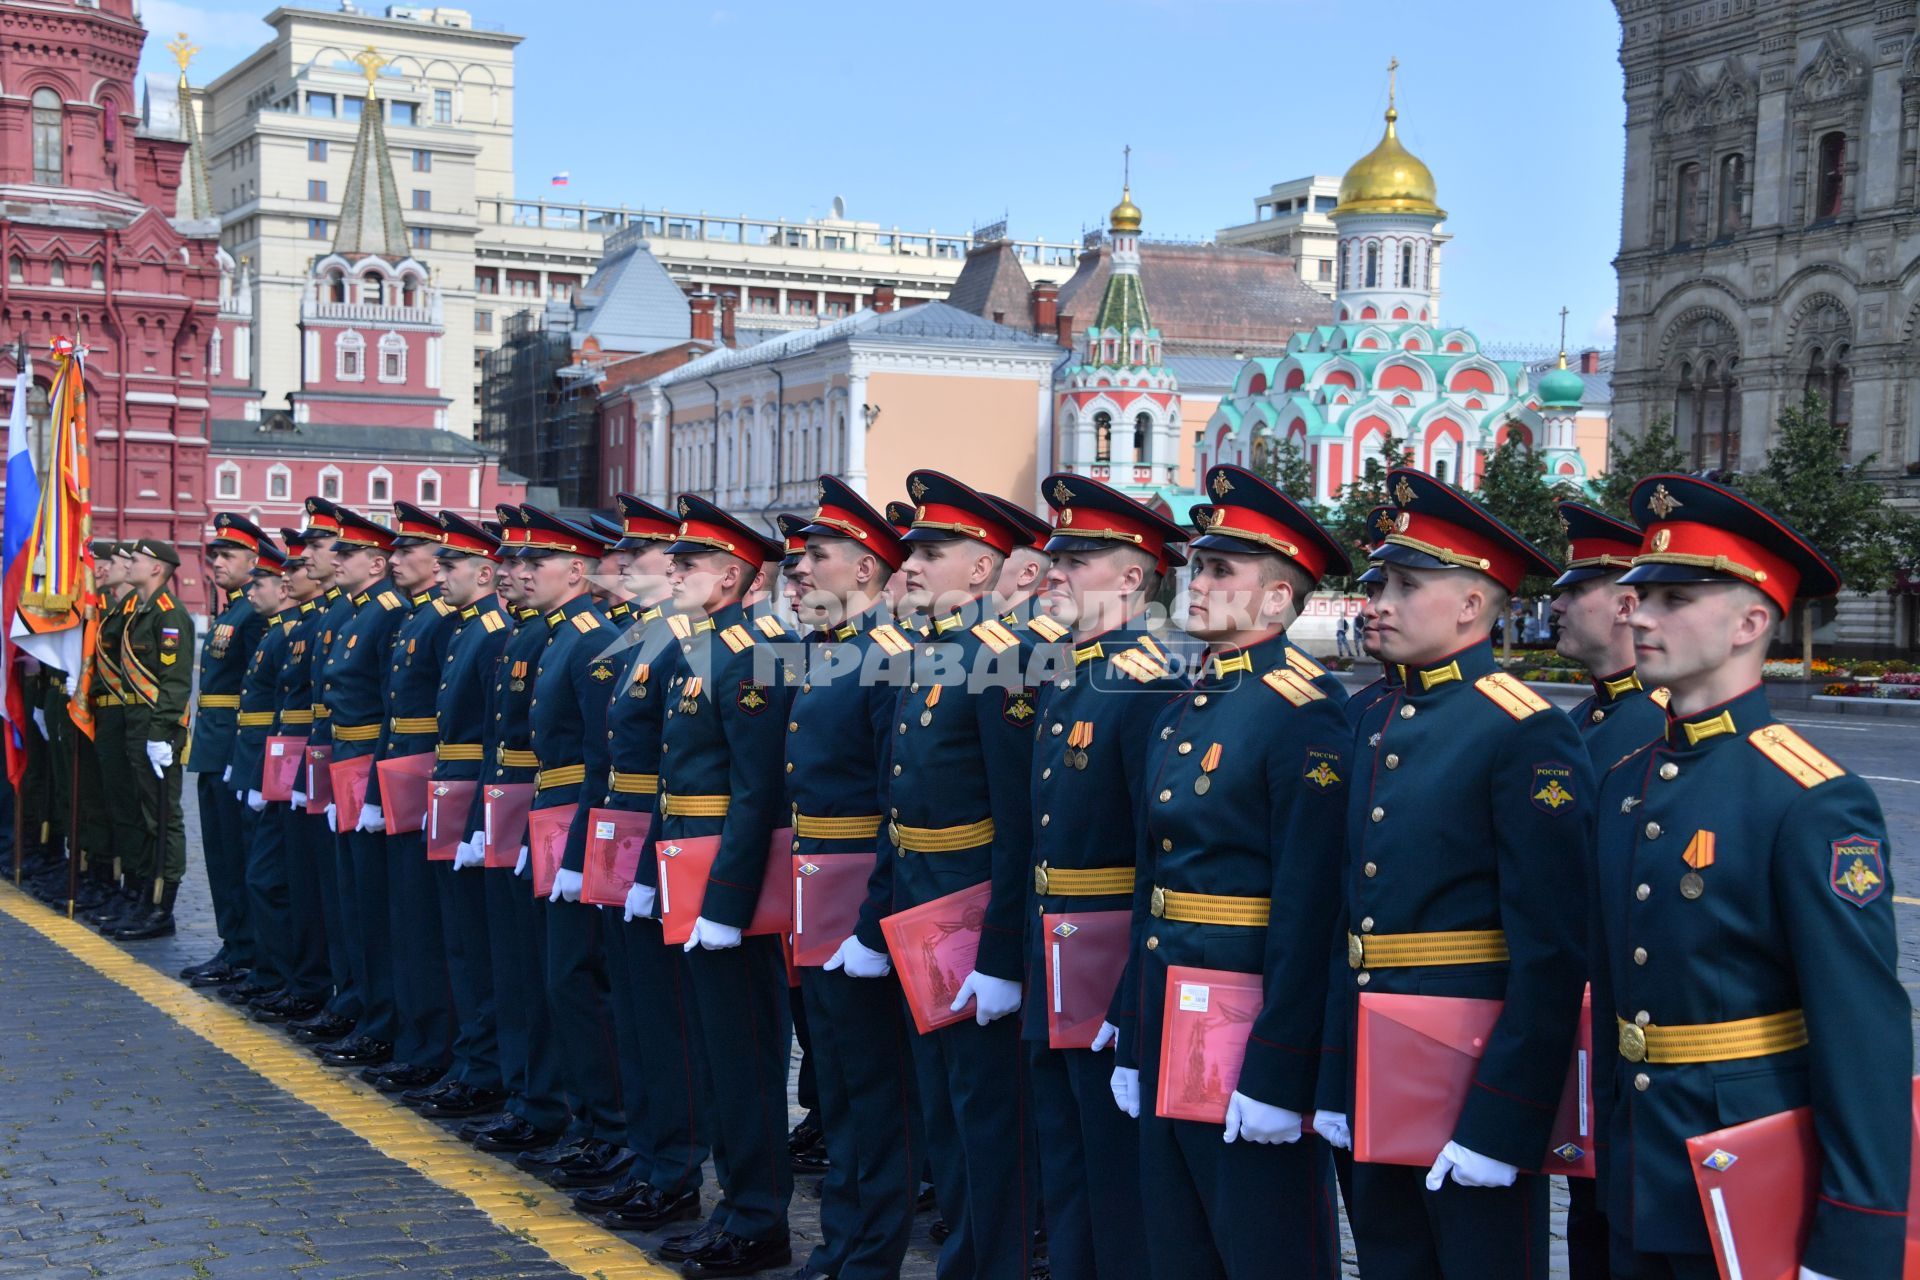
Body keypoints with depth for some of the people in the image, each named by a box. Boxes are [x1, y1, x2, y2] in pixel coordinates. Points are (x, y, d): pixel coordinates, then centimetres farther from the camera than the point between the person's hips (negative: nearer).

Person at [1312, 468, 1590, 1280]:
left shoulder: (1528, 733, -15)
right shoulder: (1383, 724, 10)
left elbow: (1552, 952, -18)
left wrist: (1500, 1121, -19)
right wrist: (1336, 1083, 13)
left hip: (1474, 1068, -7)